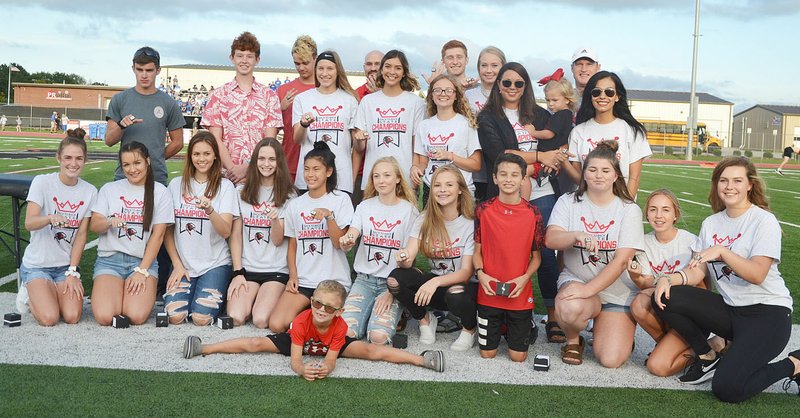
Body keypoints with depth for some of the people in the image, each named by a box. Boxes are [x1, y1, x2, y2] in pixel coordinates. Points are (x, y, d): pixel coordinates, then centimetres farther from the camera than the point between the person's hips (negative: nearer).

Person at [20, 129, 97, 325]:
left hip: (67, 264, 2)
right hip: (37, 263, -2)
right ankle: (31, 295, 15)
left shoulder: (89, 191, -2)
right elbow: (29, 223, -21)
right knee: (49, 318, -18)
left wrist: (72, 271, -9)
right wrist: (50, 218, -43)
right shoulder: (42, 182, -9)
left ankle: (52, 293, 16)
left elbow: (81, 234, -2)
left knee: (72, 317, -16)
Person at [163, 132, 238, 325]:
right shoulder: (176, 184, 6)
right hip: (183, 264, 2)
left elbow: (226, 232, -13)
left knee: (202, 318, -19)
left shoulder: (225, 186, -2)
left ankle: (215, 296, 13)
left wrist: (209, 210, -31)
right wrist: (177, 264, 1)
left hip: (215, 264, -2)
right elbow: (167, 230, 9)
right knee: (175, 316, -16)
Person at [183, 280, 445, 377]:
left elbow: (331, 361, -32)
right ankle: (204, 348, 1)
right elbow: (294, 360, -33)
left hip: (332, 344, 0)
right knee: (256, 344, -9)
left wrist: (325, 368, -56)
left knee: (372, 351, -17)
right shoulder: (301, 321, -34)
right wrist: (302, 369, -56)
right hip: (299, 341, 1)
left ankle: (422, 359, -17)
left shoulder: (340, 326, -34)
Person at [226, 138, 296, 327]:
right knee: (235, 318, -20)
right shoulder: (242, 192, 7)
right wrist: (238, 272, -2)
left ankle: (271, 299, 11)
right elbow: (236, 235, 7)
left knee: (261, 320, -21)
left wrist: (275, 219, -25)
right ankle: (248, 299, 12)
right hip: (247, 268, 2)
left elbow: (278, 240, -4)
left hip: (276, 269, -1)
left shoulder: (288, 195, 2)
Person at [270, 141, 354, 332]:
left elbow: (339, 243, -8)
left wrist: (329, 216, -23)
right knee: (276, 324, -15)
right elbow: (292, 245, 14)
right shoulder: (295, 204, 11)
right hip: (302, 280, 4)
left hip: (333, 280, -3)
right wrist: (293, 275, 0)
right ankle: (309, 309, 9)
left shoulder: (341, 200, -1)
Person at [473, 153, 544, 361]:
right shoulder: (484, 210, -3)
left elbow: (536, 256, 2)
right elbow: (477, 250, 4)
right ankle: (499, 326, 38)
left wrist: (525, 278, -15)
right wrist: (480, 273, -14)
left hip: (520, 295, 0)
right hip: (489, 293, 1)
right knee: (487, 353, 8)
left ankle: (525, 325, 35)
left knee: (518, 356, 5)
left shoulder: (532, 213, -4)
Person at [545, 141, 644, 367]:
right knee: (570, 307, -37)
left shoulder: (629, 210, -3)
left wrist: (589, 289, -23)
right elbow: (550, 239, -14)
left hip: (618, 291, 0)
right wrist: (577, 235, -35)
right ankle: (573, 341, 0)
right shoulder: (568, 202, 2)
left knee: (610, 360, -14)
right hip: (576, 279, 0)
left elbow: (622, 260, -13)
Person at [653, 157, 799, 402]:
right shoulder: (711, 223, 10)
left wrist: (722, 251, -32)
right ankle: (707, 358, 4)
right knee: (665, 298, -17)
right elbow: (696, 271, 2)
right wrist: (668, 279, -17)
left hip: (768, 312, -6)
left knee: (727, 388, -22)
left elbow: (757, 275, -20)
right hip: (729, 308, 6)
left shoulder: (764, 220, -8)